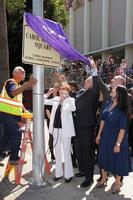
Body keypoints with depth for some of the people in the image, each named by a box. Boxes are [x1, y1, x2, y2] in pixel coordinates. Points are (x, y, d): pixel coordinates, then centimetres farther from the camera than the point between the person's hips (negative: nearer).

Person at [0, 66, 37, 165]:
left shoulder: (18, 85, 18)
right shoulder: (10, 82, -11)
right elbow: (13, 93, -35)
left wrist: (24, 110, 13)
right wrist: (27, 84, -45)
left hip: (12, 115, 10)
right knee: (17, 133, -15)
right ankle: (14, 158, -9)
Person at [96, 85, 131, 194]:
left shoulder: (122, 110, -19)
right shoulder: (108, 104, -2)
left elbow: (123, 128, -19)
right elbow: (103, 120, 6)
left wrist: (118, 143, -20)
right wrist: (99, 135, 8)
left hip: (116, 138, -6)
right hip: (105, 136, 6)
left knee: (116, 159, 9)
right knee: (104, 157, 18)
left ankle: (118, 182, 30)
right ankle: (104, 178, 37)